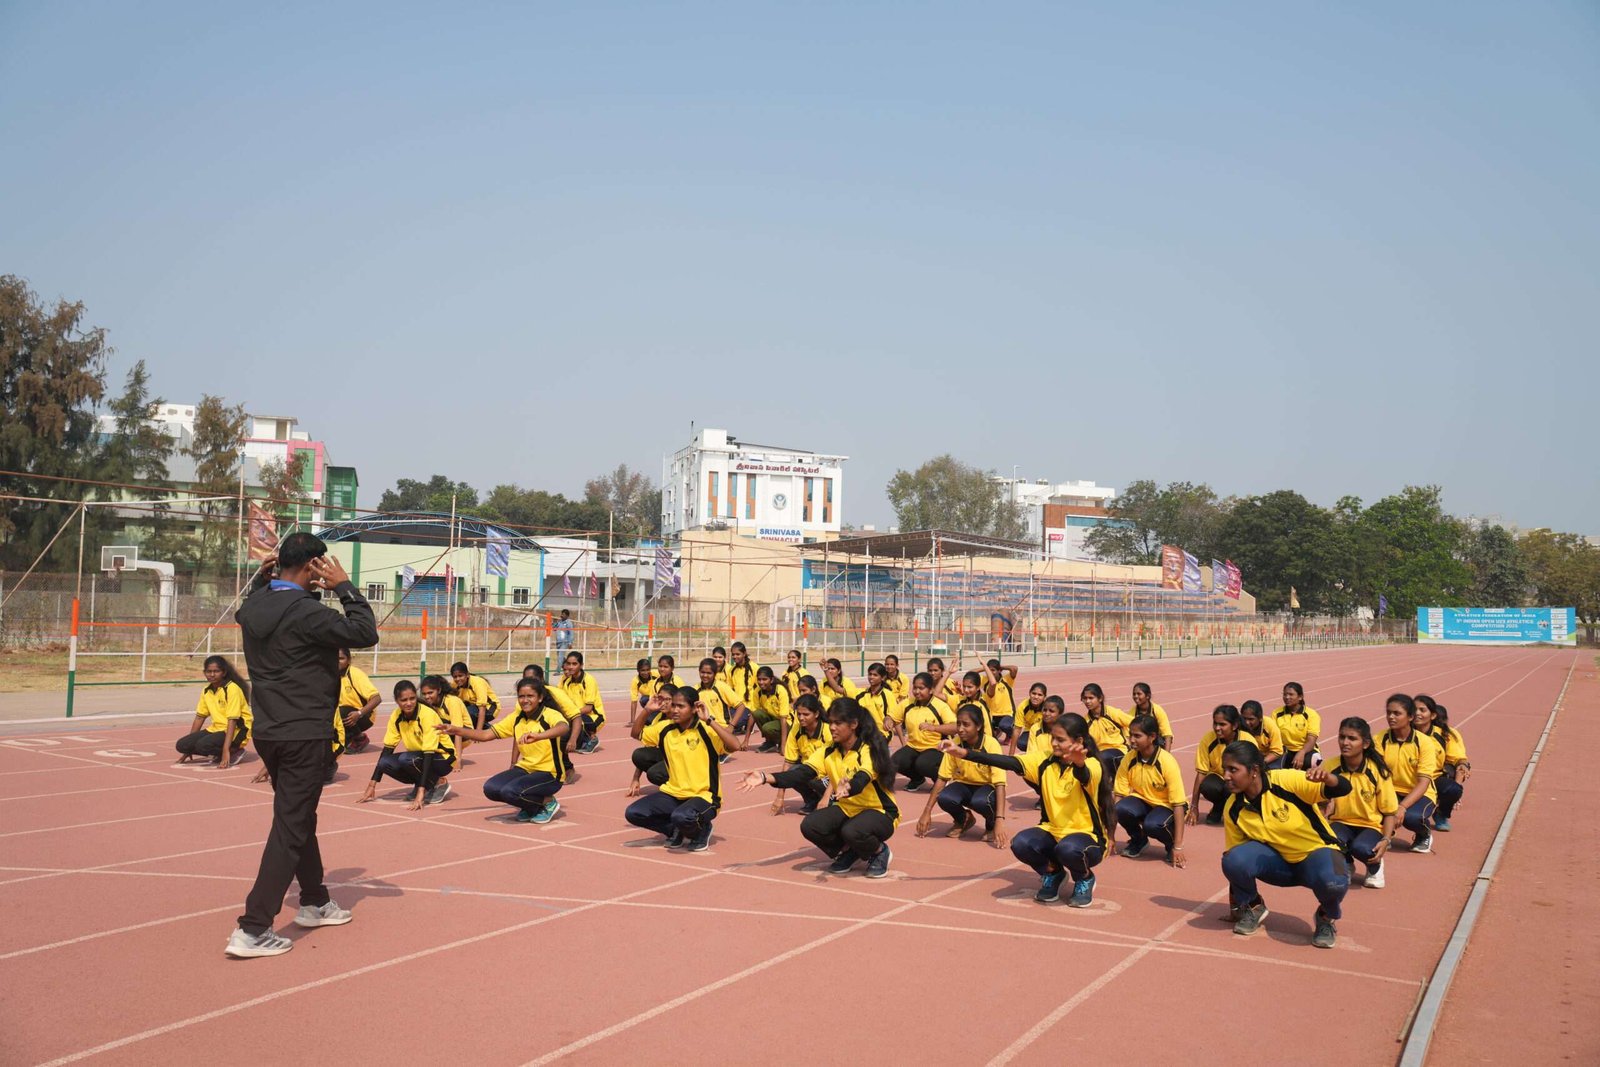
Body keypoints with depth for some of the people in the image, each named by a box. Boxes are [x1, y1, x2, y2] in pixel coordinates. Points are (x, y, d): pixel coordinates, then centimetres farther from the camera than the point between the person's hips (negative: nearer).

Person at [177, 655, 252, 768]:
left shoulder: (232, 689, -16)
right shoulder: (206, 691, 6)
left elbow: (232, 721, -22)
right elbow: (200, 717, 12)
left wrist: (226, 750, -29)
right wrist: (189, 747, 12)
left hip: (236, 731, -8)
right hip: (217, 729, 8)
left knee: (203, 745, -30)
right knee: (181, 745, -9)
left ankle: (233, 751, -7)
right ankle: (219, 754, 5)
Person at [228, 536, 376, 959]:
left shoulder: (253, 607, 4)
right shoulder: (306, 612, -21)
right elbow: (365, 633, -18)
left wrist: (260, 579, 15)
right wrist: (343, 586, -10)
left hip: (268, 732, 9)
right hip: (305, 735, -9)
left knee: (299, 818, 22)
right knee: (290, 828, -3)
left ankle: (314, 902, 37)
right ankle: (252, 929, -4)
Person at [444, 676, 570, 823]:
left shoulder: (550, 715, -16)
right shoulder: (516, 719, 3)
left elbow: (564, 727, -41)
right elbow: (486, 735, 5)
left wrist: (537, 736, -58)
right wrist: (457, 731, -9)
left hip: (549, 773, -7)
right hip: (526, 768, 7)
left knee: (509, 791, -27)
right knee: (491, 788, -13)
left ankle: (548, 802, -1)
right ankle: (532, 806, 9)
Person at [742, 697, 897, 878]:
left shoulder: (870, 750, -21)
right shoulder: (828, 753, -4)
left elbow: (862, 779, -40)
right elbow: (801, 774, -17)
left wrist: (848, 788, -65)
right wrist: (766, 777, -33)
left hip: (879, 812, -5)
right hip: (847, 809, 6)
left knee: (852, 831, -37)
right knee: (810, 826, -22)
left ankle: (880, 851, -2)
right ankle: (848, 851, 7)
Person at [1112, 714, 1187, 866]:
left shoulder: (1167, 762, -25)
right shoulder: (1129, 759, -14)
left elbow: (1178, 804, -24)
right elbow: (1118, 796, -9)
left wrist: (1178, 847, -28)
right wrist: (1110, 837, -11)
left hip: (1167, 806, -4)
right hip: (1142, 801, 4)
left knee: (1152, 824, -36)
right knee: (1122, 809, -30)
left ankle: (1171, 843, 0)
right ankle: (1138, 840, 2)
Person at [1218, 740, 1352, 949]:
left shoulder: (1286, 782, -24)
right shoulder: (1233, 809, -11)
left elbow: (1343, 789, -27)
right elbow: (1236, 864, 1)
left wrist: (1327, 779, -50)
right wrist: (1235, 904, 5)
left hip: (1316, 852, -3)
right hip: (1279, 861, 3)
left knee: (1333, 882, -39)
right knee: (1233, 860, -28)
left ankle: (1327, 917, -1)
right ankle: (1253, 907, 4)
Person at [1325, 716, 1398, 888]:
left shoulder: (1377, 771, -12)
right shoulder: (1331, 768, -7)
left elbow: (1390, 812, -4)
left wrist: (1386, 840, -19)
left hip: (1371, 826, -2)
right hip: (1341, 823, 2)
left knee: (1361, 848, -37)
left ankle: (1375, 867, 3)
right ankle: (1345, 865, 3)